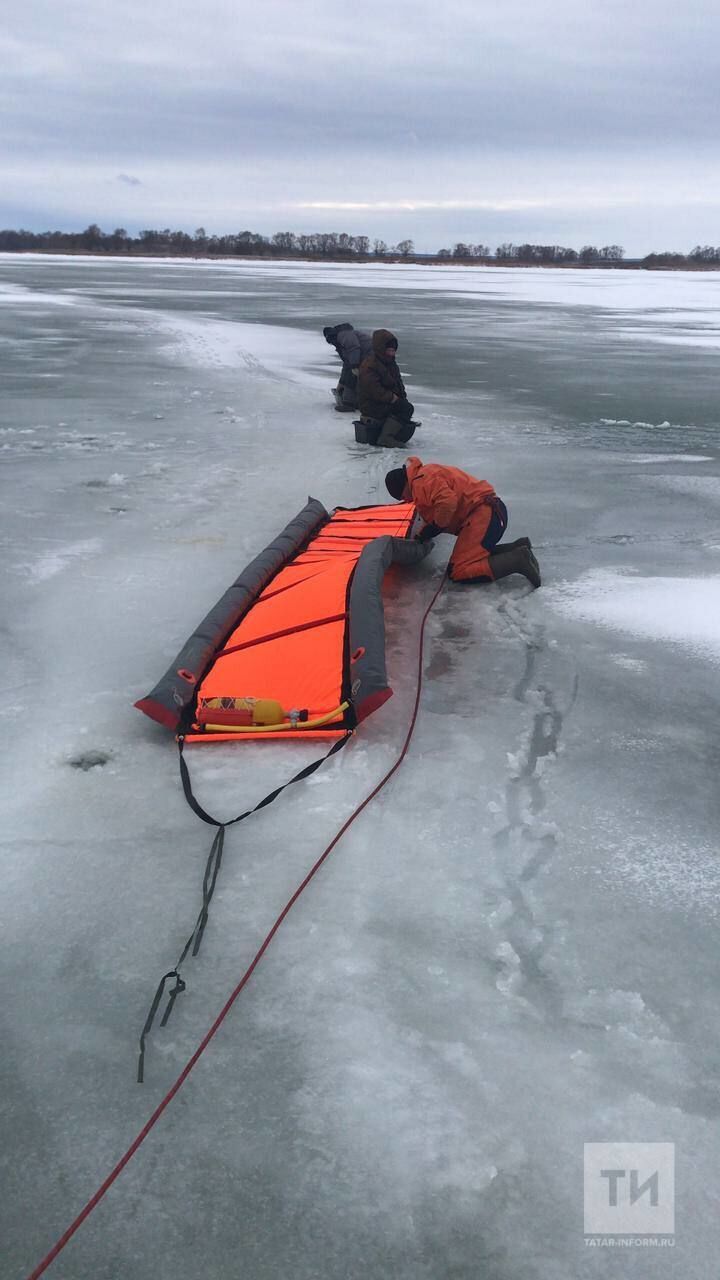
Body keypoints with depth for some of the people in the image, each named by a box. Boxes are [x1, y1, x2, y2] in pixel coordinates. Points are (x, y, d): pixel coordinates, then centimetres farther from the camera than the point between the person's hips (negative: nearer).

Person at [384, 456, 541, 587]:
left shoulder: (422, 479, -7)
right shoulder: (426, 474, 27)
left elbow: (447, 502, -24)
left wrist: (435, 527, -8)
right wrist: (423, 535, 11)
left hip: (484, 514, -11)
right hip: (494, 511, 11)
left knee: (458, 572, -14)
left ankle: (517, 560, -20)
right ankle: (517, 548, 9)